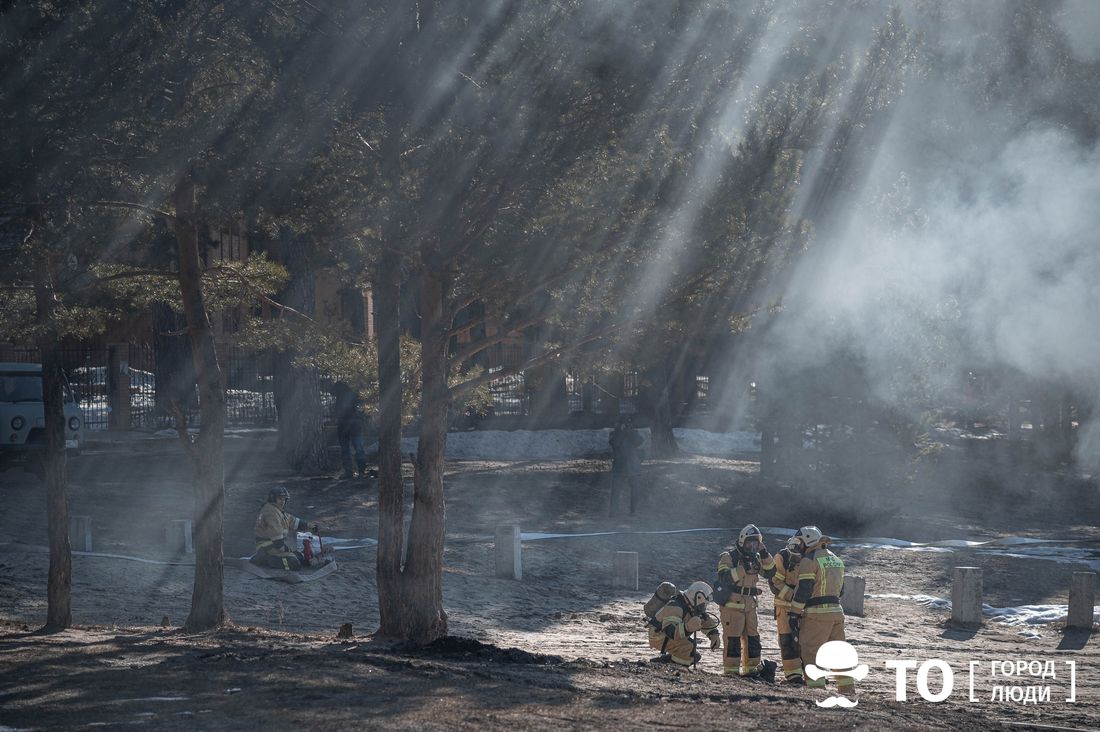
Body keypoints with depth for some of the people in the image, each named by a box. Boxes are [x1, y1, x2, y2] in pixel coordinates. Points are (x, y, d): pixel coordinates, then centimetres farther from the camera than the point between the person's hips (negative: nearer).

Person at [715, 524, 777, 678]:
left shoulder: (755, 559, 13)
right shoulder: (728, 557, -8)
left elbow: (770, 573, 4)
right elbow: (725, 578, -23)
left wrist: (765, 555, -8)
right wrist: (744, 568, -28)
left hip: (749, 606, 7)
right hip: (731, 605, -7)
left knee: (752, 637, 10)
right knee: (733, 639, -7)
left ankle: (752, 668, 19)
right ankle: (731, 669, -2)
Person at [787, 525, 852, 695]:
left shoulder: (809, 560, -9)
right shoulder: (836, 560, 17)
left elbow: (803, 590, -13)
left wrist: (794, 614, -11)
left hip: (817, 613, -8)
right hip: (837, 611, 8)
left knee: (811, 651, -4)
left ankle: (817, 688, -11)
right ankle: (848, 689, 14)